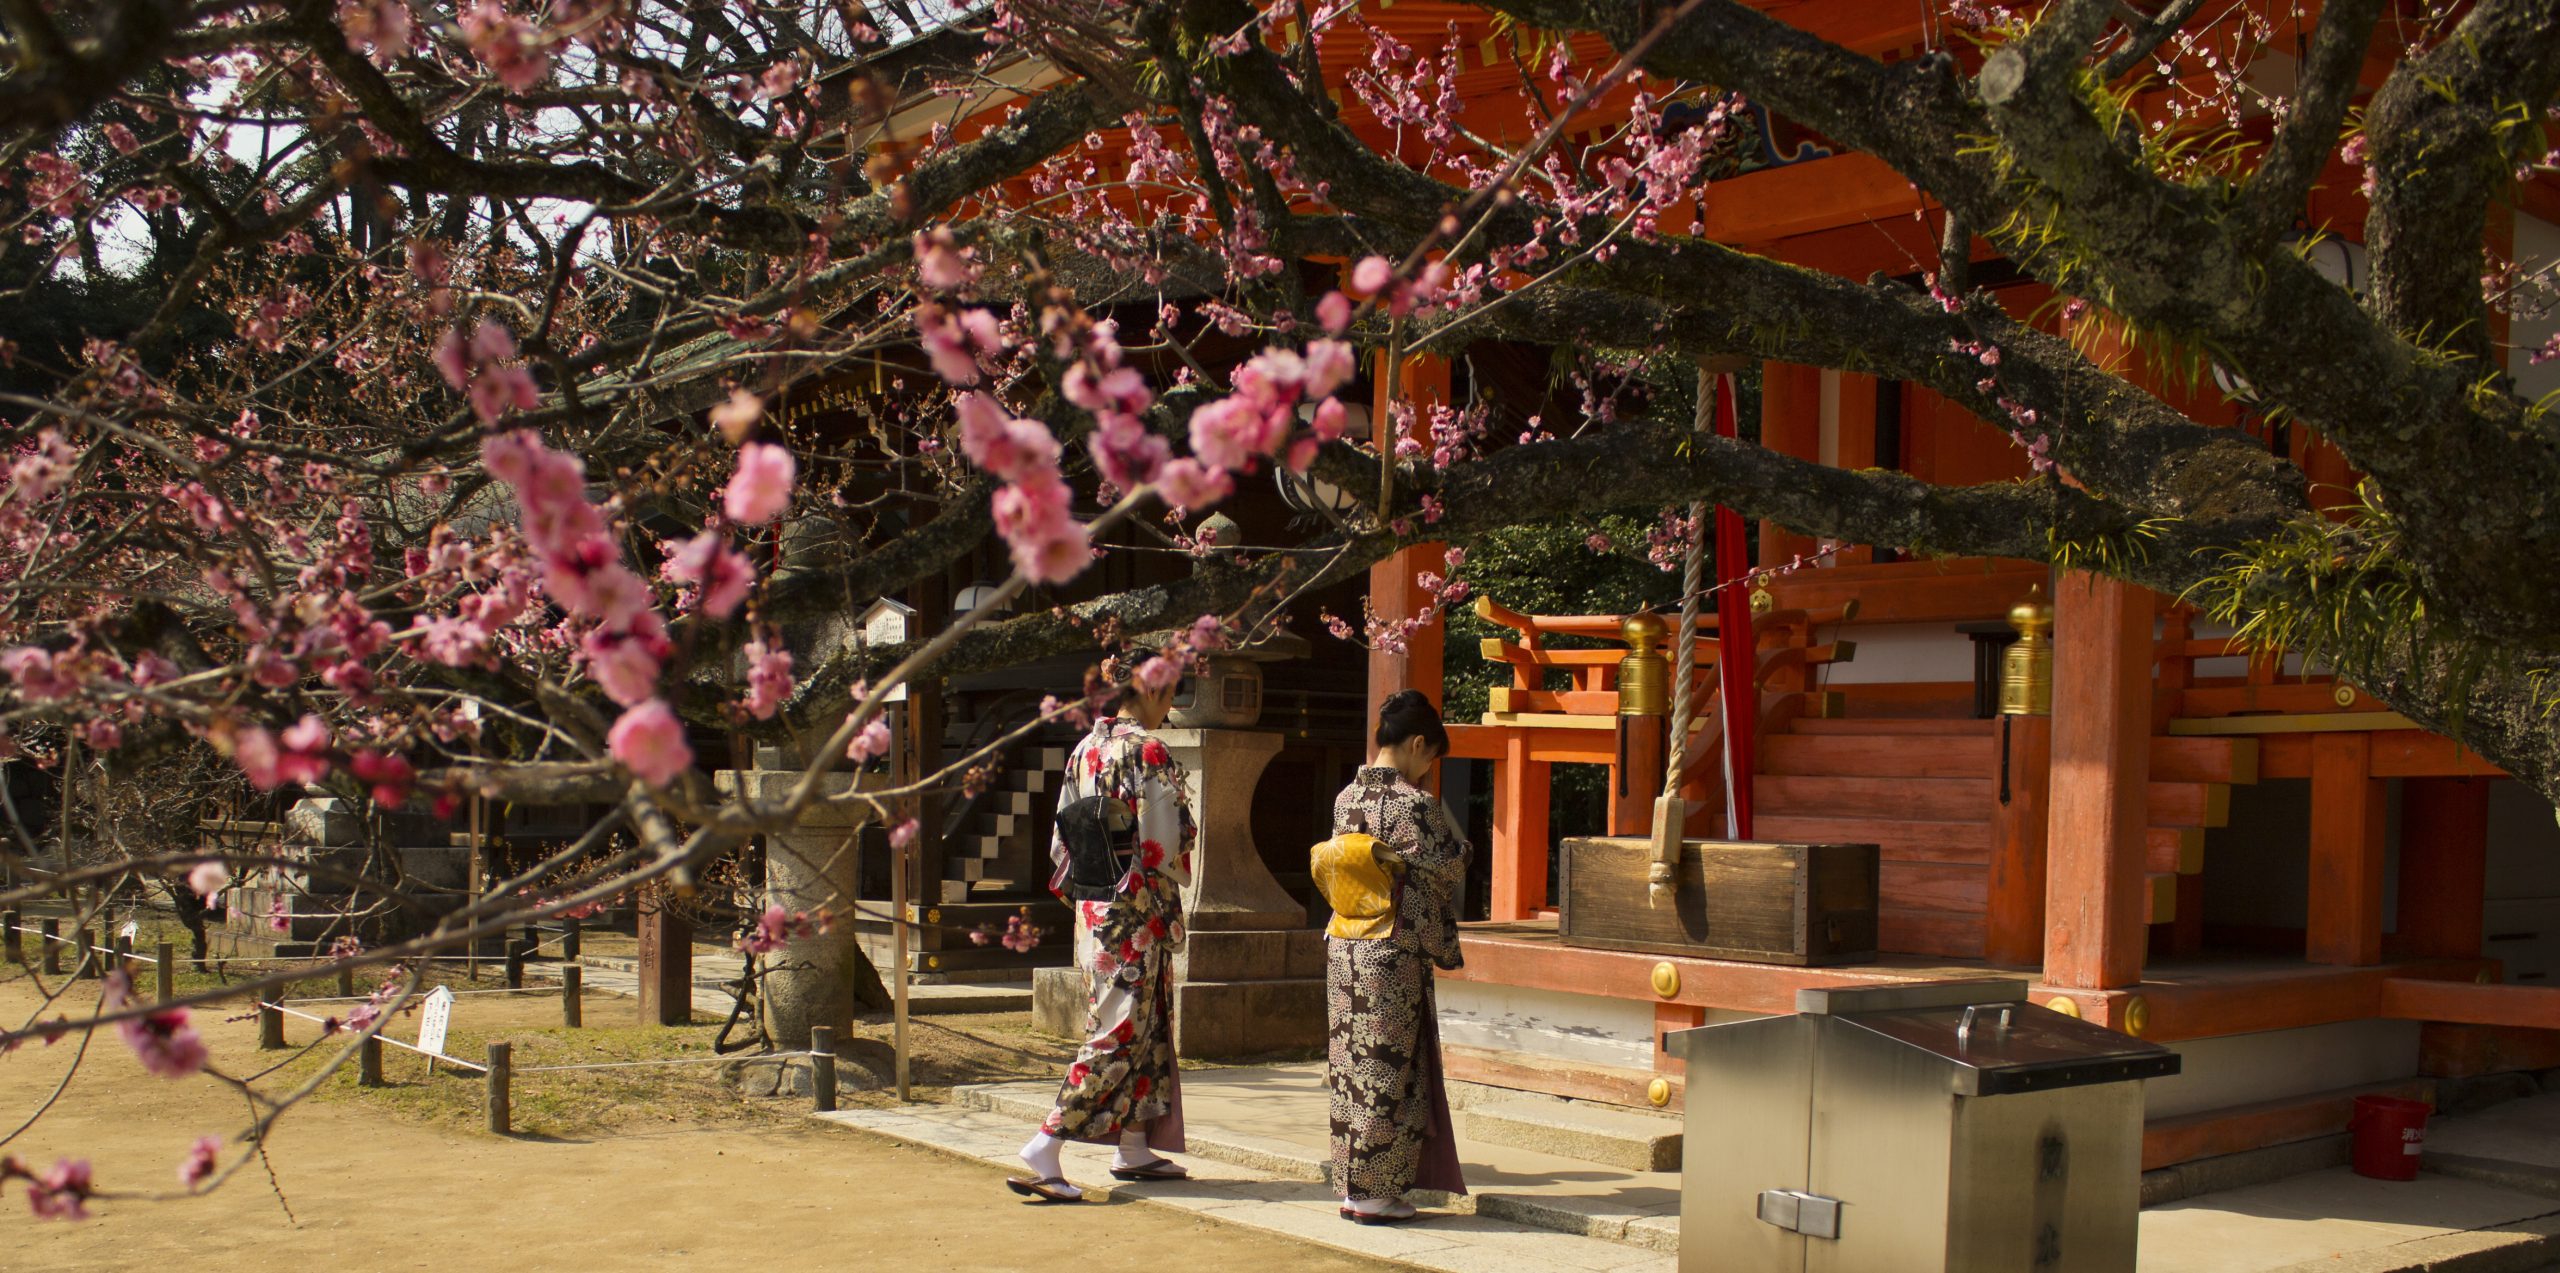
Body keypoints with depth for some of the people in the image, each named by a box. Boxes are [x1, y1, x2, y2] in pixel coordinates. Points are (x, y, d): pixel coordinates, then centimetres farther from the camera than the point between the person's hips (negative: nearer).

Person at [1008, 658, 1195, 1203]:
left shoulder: (1083, 751, 9)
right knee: (1119, 1034, -5)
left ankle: (1134, 1149, 22)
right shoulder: (1149, 753, -14)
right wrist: (1178, 879, 1)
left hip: (1089, 909, 8)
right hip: (1136, 914, -8)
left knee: (1143, 1025, 17)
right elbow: (1162, 846, -17)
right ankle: (1044, 1150, -10)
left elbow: (1060, 842, 10)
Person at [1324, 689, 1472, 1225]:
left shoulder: (1346, 797, 7)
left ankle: (1351, 1185, 18)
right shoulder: (1415, 805, -15)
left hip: (1344, 949, 7)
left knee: (1351, 1065, 12)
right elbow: (1448, 873, -9)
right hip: (1395, 954, -7)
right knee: (1390, 1070, 1)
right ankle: (1376, 1192, 6)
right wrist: (1451, 827, 7)